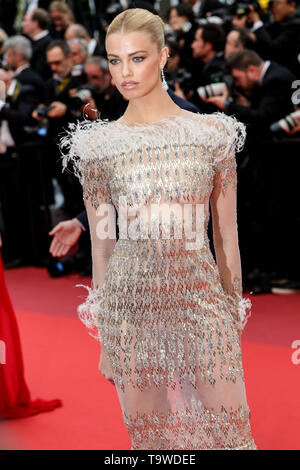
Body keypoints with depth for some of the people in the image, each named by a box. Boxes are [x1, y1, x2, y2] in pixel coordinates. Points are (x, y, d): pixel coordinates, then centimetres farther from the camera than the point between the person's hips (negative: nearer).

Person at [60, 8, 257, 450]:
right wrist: (103, 339, 9)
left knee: (231, 430, 2)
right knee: (148, 433, 10)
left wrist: (235, 317, 7)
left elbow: (226, 235, 5)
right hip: (131, 302, 1)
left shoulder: (213, 133, 0)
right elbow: (101, 242, 7)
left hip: (201, 297, 0)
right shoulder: (99, 144, 1)